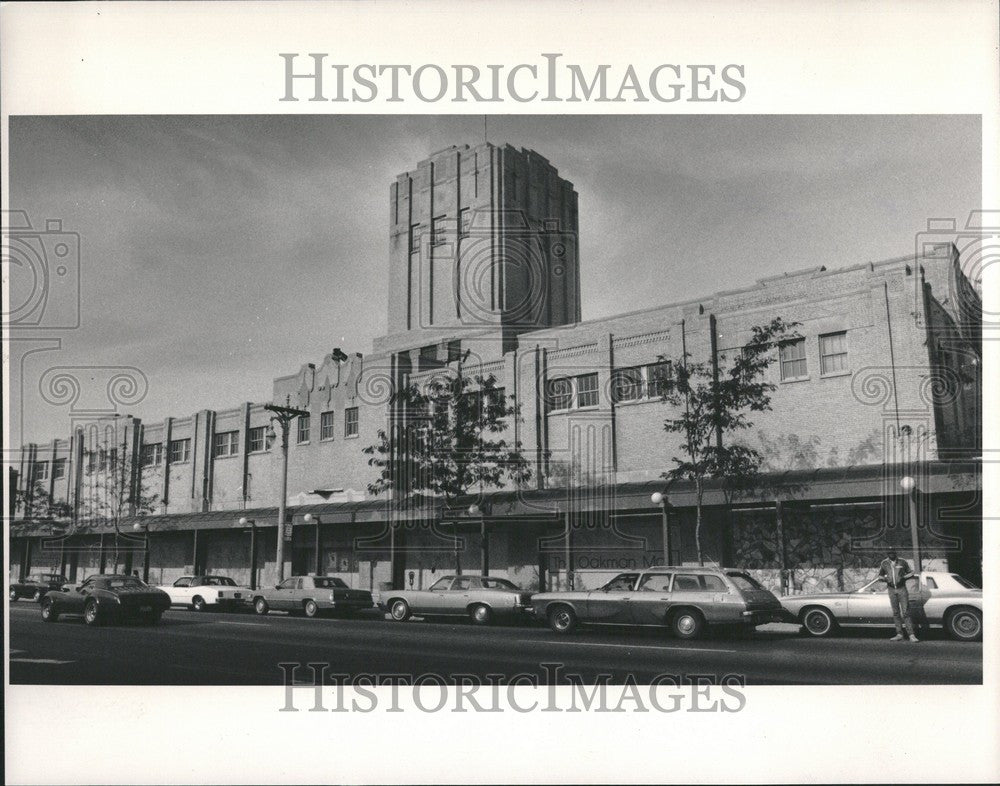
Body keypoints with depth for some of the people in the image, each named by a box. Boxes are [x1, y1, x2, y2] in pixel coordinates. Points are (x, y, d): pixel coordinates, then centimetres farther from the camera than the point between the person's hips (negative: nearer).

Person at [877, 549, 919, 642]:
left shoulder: (902, 562, 1)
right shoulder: (884, 563, 5)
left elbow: (911, 573, 7)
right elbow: (880, 576, 15)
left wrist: (903, 577, -10)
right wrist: (885, 579, -7)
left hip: (902, 589, -2)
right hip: (891, 590, 2)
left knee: (905, 612, -9)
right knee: (896, 613, 6)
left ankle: (911, 635, -10)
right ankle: (899, 635, 11)